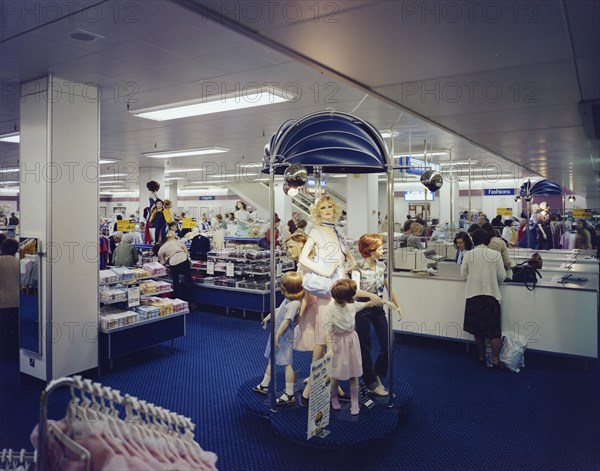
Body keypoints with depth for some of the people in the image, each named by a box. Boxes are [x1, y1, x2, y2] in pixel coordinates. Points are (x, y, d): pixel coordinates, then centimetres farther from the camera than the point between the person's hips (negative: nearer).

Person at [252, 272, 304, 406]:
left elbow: (286, 321, -28)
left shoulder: (294, 303, -24)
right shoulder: (287, 299, 6)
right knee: (271, 359, 21)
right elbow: (278, 310, 23)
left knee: (286, 363, -4)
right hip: (277, 334, 10)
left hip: (284, 337, -10)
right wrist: (268, 317, 33)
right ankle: (264, 385, 37)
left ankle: (289, 395, 3)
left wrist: (277, 336, -28)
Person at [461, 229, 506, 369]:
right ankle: (495, 359, 5)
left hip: (473, 295, 1)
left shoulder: (469, 255, -3)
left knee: (478, 330, 13)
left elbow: (463, 275, 4)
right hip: (491, 294, -1)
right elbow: (502, 276, -1)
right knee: (494, 330, 7)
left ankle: (482, 357, 20)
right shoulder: (495, 254, -6)